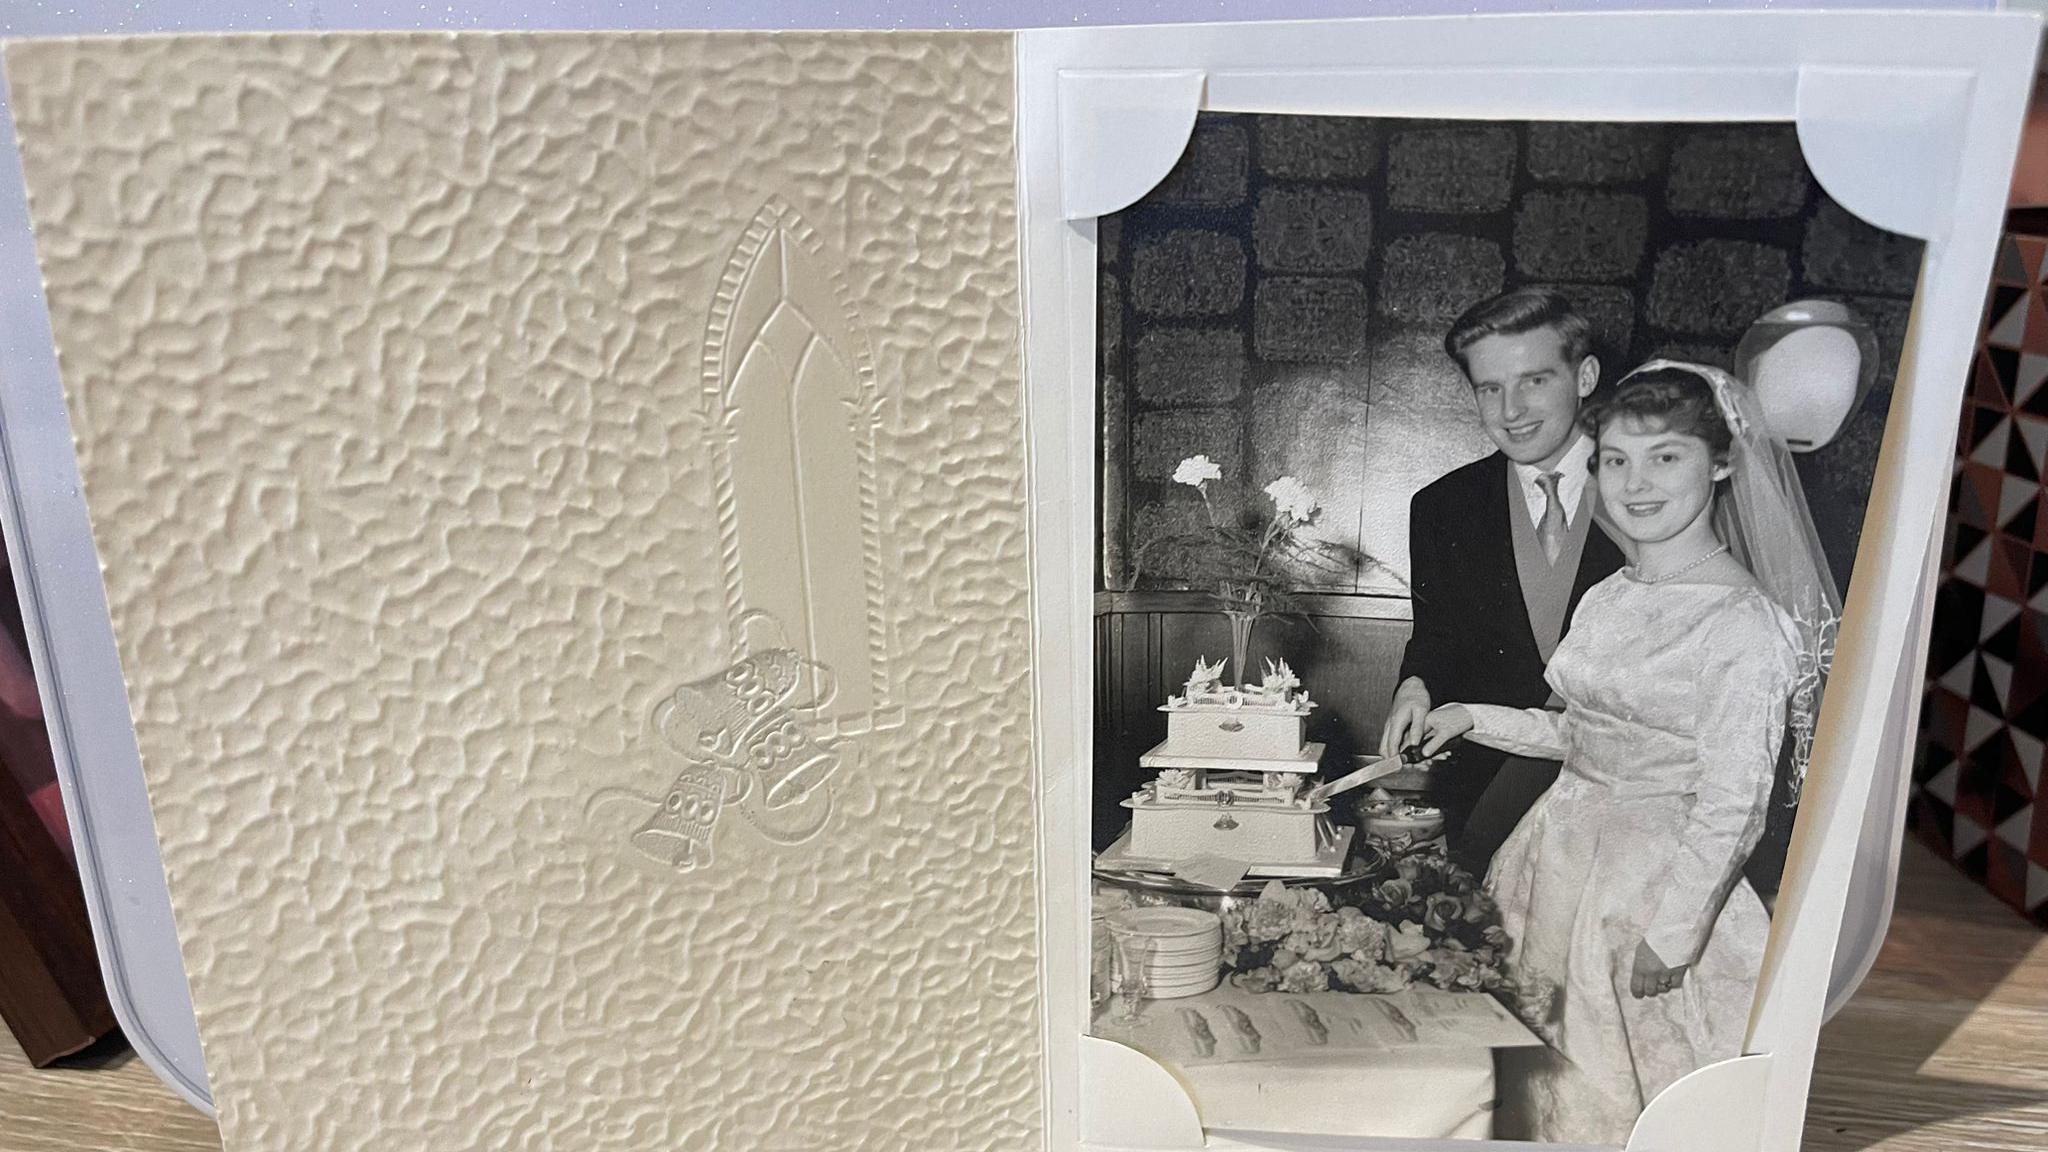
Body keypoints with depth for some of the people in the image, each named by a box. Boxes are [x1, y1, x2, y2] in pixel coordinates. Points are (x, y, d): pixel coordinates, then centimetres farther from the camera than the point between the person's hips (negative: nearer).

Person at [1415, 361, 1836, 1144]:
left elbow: (1730, 808, -18)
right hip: (1563, 864, 7)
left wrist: (1668, 934, -18)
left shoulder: (1745, 624, -18)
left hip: (1660, 885, -7)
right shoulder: (1606, 600, 4)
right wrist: (1474, 720, 10)